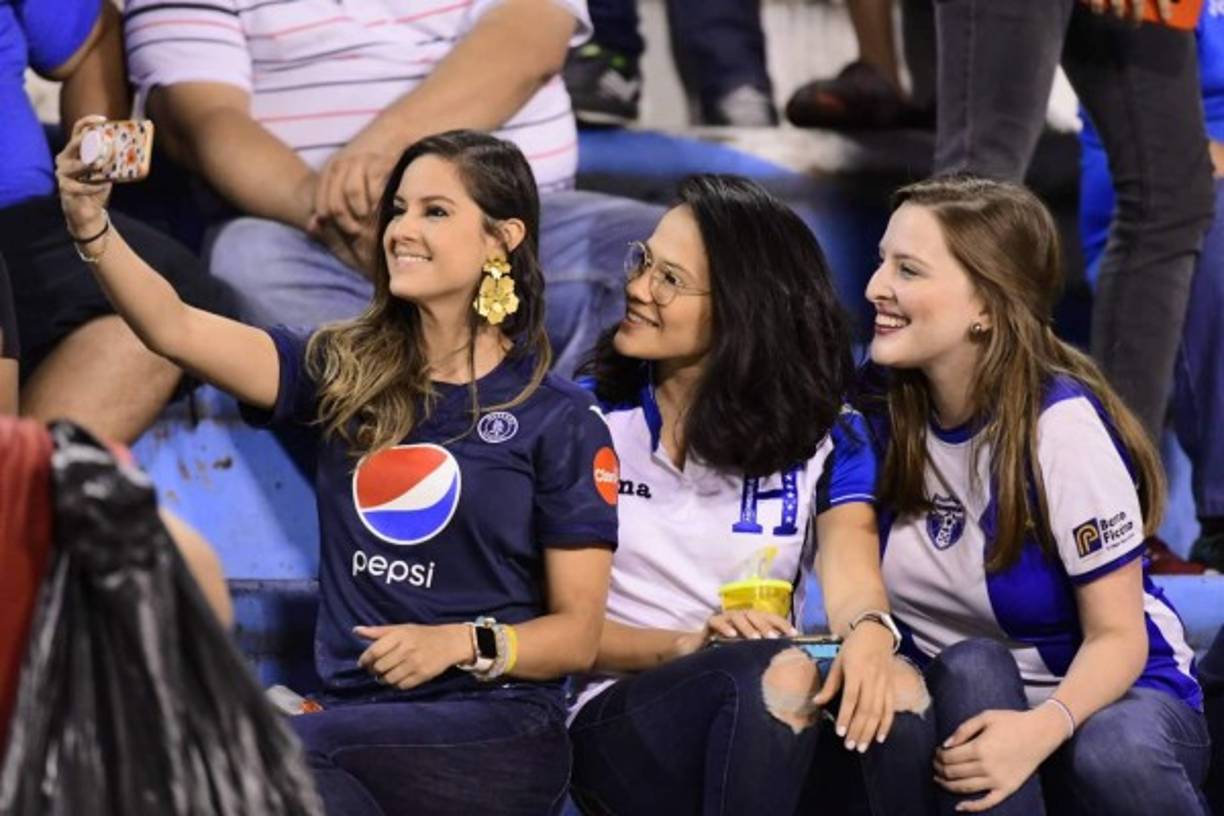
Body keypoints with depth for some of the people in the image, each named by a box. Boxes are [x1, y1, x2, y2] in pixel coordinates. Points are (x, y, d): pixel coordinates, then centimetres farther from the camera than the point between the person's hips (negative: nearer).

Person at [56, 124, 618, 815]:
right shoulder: (346, 374, 12)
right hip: (354, 714, 3)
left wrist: (461, 642, -16)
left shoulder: (560, 420, 2)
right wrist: (92, 227, -18)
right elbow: (177, 330, -2)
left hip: (496, 732, -3)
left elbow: (575, 635, 2)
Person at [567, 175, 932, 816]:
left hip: (772, 729, 2)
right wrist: (688, 643, -19)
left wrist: (868, 632, -36)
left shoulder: (823, 434, 8)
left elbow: (850, 566, -11)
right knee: (775, 673, -35)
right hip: (622, 721, -2)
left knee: (897, 690, -33)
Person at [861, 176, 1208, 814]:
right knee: (971, 668, -31)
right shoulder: (881, 408, -4)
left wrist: (1041, 730, -38)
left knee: (1115, 757, -38)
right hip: (958, 702, 4)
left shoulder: (1061, 423, -19)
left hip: (1100, 691, -4)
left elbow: (1116, 636, -18)